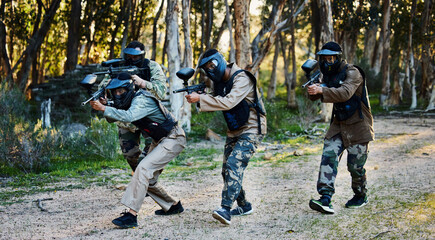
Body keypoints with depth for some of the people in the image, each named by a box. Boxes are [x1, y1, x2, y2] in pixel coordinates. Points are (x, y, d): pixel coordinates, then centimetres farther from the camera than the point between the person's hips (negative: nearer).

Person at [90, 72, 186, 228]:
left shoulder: (142, 100, -25)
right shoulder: (128, 102, 4)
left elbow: (128, 117, -43)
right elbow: (113, 118, 2)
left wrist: (103, 108, -45)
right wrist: (103, 107, -18)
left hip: (173, 139, -10)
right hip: (159, 140, 10)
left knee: (143, 169, -24)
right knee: (148, 179, 10)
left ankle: (131, 215, -28)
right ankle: (173, 205, 30)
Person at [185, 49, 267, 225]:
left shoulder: (241, 78, -20)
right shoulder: (218, 82, 7)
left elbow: (229, 102, -33)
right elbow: (216, 103, 9)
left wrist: (200, 99, -33)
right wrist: (197, 97, -9)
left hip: (251, 130, -9)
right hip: (234, 131, 9)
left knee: (234, 164, -23)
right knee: (227, 170, 7)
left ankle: (226, 210, -30)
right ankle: (244, 206, 23)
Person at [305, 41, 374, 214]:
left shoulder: (352, 73, -16)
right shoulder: (327, 74, 7)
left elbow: (345, 93, -34)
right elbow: (314, 96, 2)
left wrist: (321, 90, -45)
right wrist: (312, 88, -21)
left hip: (358, 125, -6)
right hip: (339, 124, 6)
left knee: (355, 165, 1)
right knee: (328, 157, -12)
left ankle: (361, 196, 27)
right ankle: (325, 200, -18)